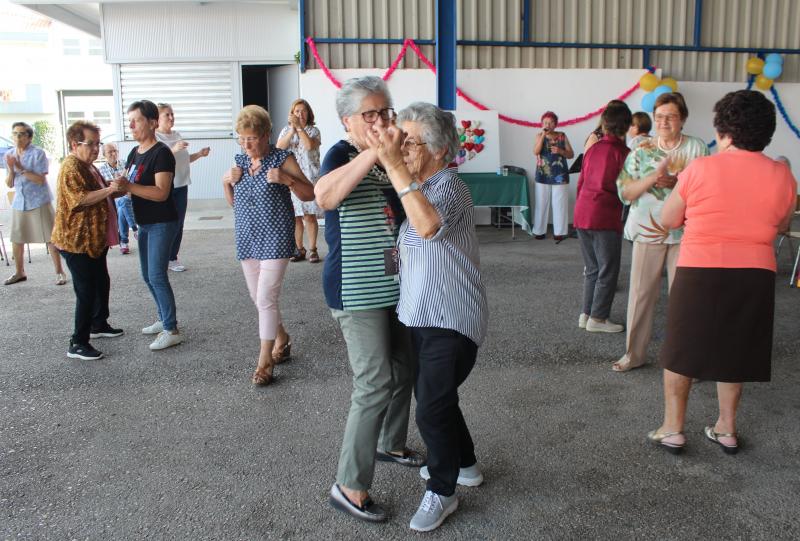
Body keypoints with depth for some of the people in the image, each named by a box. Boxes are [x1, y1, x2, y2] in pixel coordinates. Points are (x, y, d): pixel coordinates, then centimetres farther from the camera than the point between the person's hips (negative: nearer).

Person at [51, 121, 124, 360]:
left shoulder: (87, 166, 14)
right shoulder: (71, 167, -17)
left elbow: (98, 195, 26)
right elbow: (80, 199, -29)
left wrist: (118, 190, 9)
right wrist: (109, 189, -35)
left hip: (96, 240, 10)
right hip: (77, 242, -10)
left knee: (102, 283, 20)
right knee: (86, 291, -7)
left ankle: (99, 325, 37)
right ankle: (78, 344, 1)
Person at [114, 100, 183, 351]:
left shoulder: (161, 153, -16)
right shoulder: (134, 152, 11)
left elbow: (161, 193, -24)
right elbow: (131, 185, 16)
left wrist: (128, 186, -31)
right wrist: (118, 187, -4)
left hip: (162, 223, -9)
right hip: (145, 224, 9)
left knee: (157, 276, -10)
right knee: (148, 275, 15)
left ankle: (172, 331, -4)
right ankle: (164, 319, 29)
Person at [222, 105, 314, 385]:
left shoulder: (282, 159, -7)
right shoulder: (240, 160, 10)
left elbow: (310, 194, -6)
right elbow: (233, 202, 17)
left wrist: (286, 179, -23)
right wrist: (226, 182, -2)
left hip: (275, 238, -6)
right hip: (247, 238, 6)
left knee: (266, 299, -10)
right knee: (259, 297, 14)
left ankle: (265, 361, 2)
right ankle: (281, 338, 37)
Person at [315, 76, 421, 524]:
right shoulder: (342, 155, -13)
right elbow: (325, 196, -39)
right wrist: (374, 151, -41)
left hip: (395, 285, 9)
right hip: (358, 292, -8)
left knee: (405, 369, 19)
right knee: (375, 383, -9)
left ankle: (392, 444, 42)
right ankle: (350, 486, 4)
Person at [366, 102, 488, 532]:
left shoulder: (449, 186, -19)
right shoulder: (416, 186, 9)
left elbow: (429, 225, -42)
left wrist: (393, 165, -41)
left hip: (451, 320, -9)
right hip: (419, 316, 9)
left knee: (432, 409, -7)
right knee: (436, 399, 21)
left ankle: (441, 492, 16)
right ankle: (464, 464, 43)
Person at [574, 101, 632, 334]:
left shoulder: (593, 148, 9)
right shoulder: (622, 152, -8)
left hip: (581, 215, 6)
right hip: (605, 217, -6)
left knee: (592, 269, 18)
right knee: (608, 271, 5)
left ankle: (586, 314, 23)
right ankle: (597, 319, 9)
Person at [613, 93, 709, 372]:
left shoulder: (696, 148, 3)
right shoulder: (641, 151, 6)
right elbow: (625, 192, -2)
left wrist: (673, 181, -19)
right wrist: (654, 177, -17)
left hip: (684, 232, -1)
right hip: (647, 231, 1)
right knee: (640, 294, 5)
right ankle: (634, 353, 19)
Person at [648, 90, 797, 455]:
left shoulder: (700, 169, -9)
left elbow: (668, 220, 0)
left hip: (700, 273, -3)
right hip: (755, 276, 3)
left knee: (681, 351, 11)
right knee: (733, 353, 18)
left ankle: (672, 429, 15)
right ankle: (726, 429, 28)